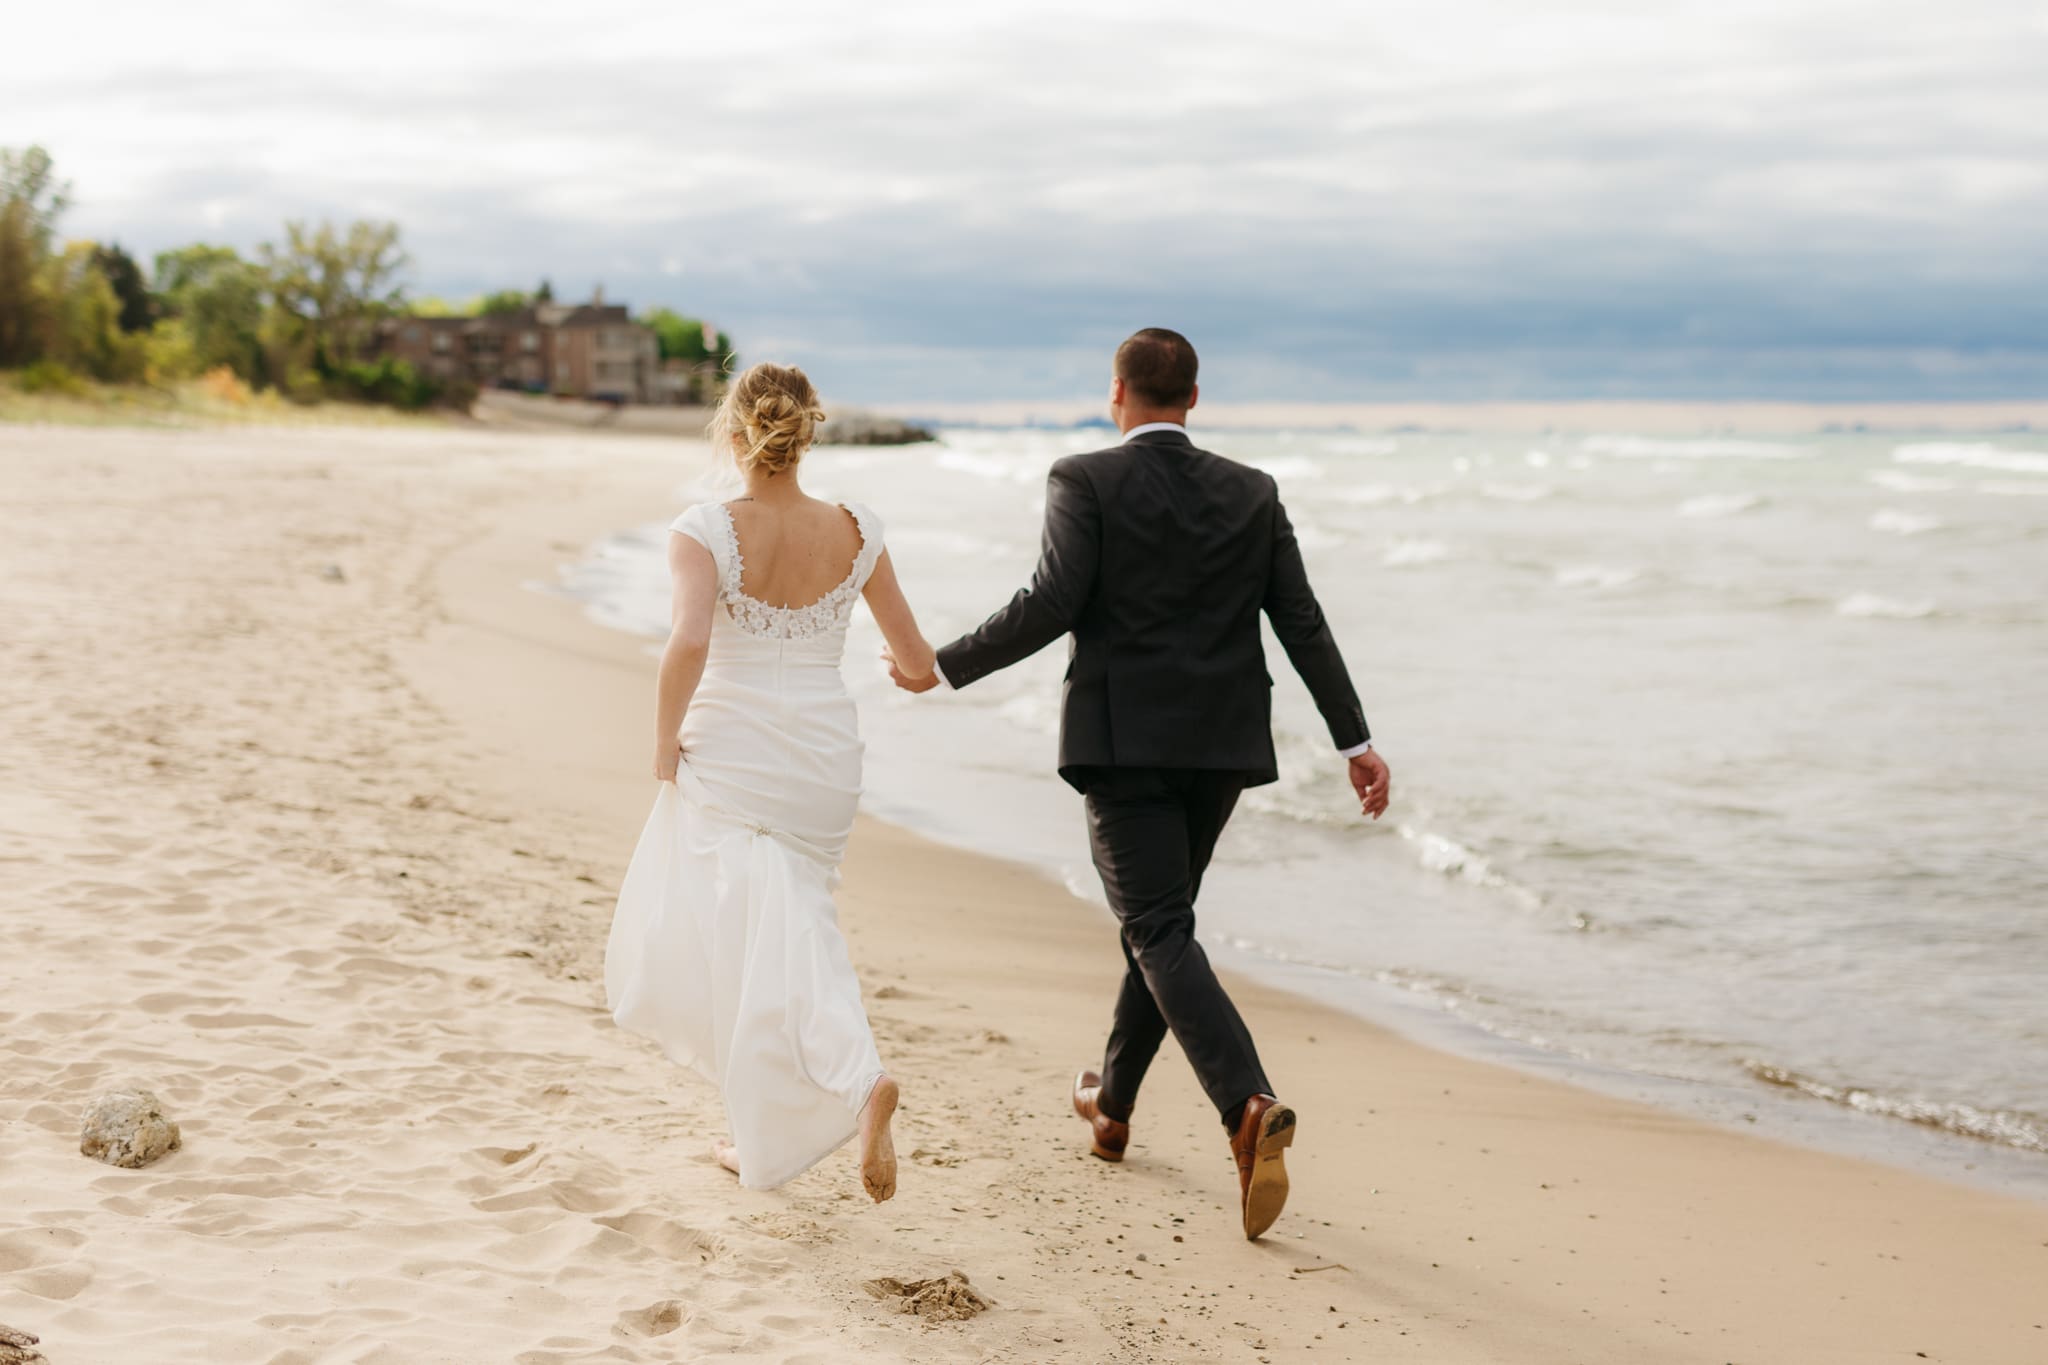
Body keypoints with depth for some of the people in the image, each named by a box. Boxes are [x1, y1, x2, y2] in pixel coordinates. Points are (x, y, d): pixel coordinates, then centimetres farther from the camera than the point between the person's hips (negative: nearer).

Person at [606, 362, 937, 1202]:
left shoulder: (705, 532, -12)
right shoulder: (855, 533, -2)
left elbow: (688, 643, -28)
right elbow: (915, 657, 3)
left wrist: (665, 744, -12)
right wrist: (917, 670, 28)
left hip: (729, 754, -4)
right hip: (824, 758, 4)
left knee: (750, 948, 0)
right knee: (792, 932, 17)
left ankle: (856, 1078, -17)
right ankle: (764, 1134, 12)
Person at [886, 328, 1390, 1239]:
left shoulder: (1085, 482, -5)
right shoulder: (1252, 494, 8)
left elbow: (1051, 604, -15)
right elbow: (1302, 622, 3)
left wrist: (944, 668, -4)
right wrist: (1355, 741, 5)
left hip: (1123, 740, -5)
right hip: (1220, 744, 5)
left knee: (1160, 932, -6)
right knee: (1159, 917, 20)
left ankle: (1249, 1107, -26)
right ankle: (1111, 1105, 33)